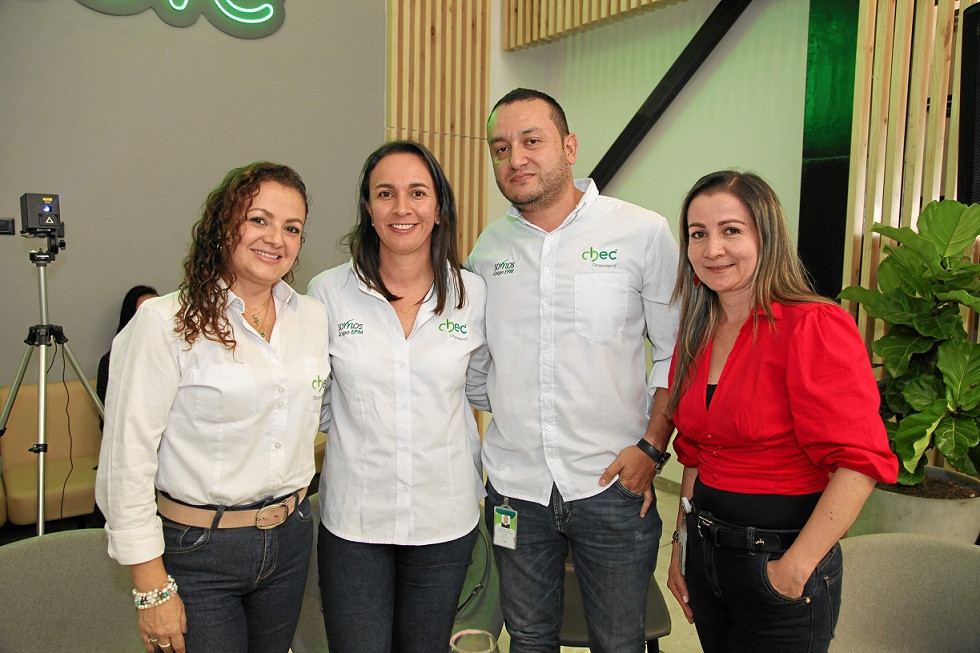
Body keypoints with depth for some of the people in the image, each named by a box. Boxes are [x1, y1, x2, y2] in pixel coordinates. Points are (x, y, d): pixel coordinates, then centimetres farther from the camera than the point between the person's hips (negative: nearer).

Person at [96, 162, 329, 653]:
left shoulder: (312, 317, 3)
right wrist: (152, 587, -14)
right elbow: (126, 459, -14)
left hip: (291, 538, 5)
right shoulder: (165, 323, -13)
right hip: (197, 548, -5)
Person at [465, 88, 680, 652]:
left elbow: (678, 352, -1)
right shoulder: (488, 246, 5)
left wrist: (652, 447, -9)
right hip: (514, 484, 3)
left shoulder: (643, 232, -6)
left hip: (612, 483, -2)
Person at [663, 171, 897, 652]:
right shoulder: (696, 336, 5)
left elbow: (860, 462, -22)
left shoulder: (815, 327, -17)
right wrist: (681, 543, 11)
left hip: (779, 558, -6)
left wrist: (794, 569, -21)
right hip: (706, 550, 6)